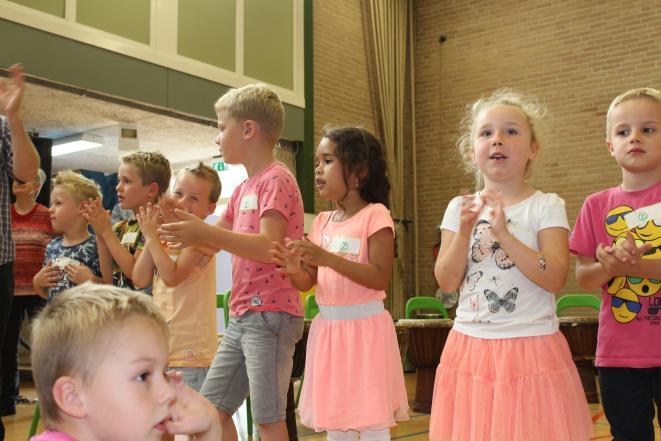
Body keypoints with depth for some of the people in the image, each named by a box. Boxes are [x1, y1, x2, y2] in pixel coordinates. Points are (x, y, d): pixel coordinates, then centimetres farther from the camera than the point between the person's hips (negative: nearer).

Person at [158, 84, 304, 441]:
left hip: (270, 316, -9)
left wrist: (206, 232, -27)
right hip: (241, 317, 9)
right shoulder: (243, 189, 17)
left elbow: (270, 248, -23)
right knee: (212, 407, 12)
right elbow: (213, 244, 22)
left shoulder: (276, 180, -11)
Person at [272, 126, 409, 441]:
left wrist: (327, 258, -26)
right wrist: (294, 269, -14)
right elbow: (307, 283, 9)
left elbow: (380, 278, -18)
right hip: (328, 327, 6)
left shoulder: (374, 214, -10)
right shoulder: (322, 222, 9)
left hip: (364, 327, -6)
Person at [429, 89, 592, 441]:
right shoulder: (459, 207, 5)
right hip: (470, 345, 3)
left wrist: (504, 234, -22)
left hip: (531, 347, -2)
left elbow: (555, 279, -14)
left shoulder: (546, 206, -3)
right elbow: (447, 283, 0)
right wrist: (464, 232, -14)